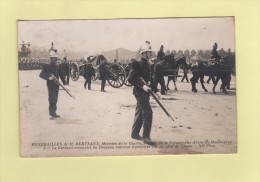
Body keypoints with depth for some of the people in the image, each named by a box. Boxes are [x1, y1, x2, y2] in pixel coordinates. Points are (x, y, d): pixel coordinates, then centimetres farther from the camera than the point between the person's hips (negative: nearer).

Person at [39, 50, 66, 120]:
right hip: (50, 84, -5)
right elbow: (41, 75, -10)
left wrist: (64, 83, 9)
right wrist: (48, 77, -25)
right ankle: (51, 114, -8)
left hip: (56, 84, 5)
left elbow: (61, 75, 14)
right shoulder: (46, 66, -6)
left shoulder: (58, 66, 8)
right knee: (52, 99, -11)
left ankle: (53, 113, 20)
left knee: (55, 99, 11)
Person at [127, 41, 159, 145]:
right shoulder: (137, 64, -15)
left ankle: (135, 134, 26)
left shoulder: (146, 64, 13)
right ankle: (146, 137, -7)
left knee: (140, 113, 15)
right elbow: (130, 79, -20)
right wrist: (142, 85, -26)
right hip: (140, 92, -9)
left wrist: (154, 89, 16)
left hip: (144, 92, 10)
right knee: (148, 113, -11)